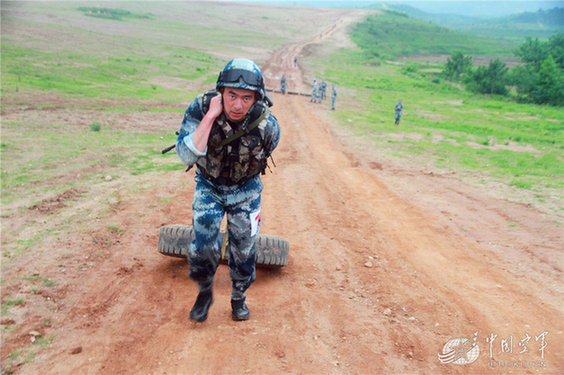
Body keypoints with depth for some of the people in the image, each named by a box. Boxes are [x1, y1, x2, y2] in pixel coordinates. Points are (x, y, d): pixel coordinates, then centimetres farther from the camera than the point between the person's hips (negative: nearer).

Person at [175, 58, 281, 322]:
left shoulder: (267, 125, -25)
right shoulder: (200, 108, -27)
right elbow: (186, 156, -38)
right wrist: (210, 115, -41)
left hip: (246, 189, 1)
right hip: (209, 185, 0)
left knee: (243, 250, 6)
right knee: (203, 247, -13)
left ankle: (239, 298, 35)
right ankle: (205, 292, 19)